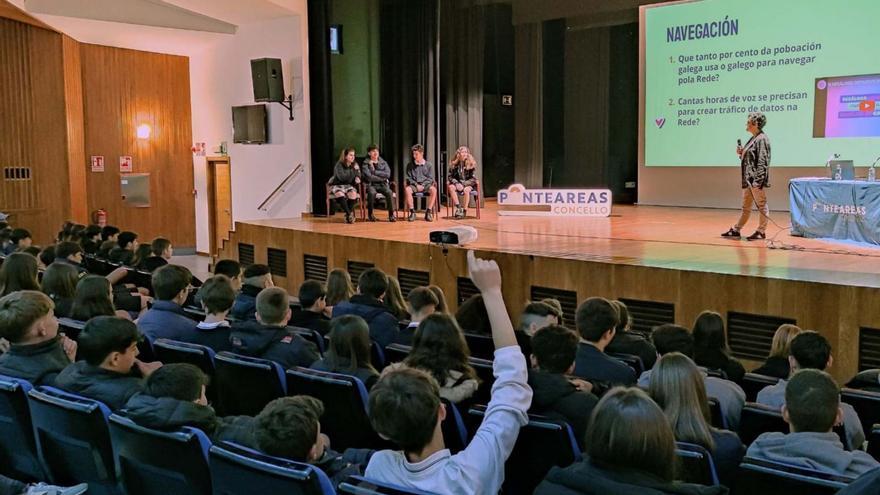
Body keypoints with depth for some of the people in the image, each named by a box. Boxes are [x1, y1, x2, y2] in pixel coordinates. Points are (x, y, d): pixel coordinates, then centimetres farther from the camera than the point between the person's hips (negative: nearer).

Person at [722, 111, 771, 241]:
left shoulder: (762, 139, -13)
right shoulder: (753, 139, 16)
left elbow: (762, 161, -19)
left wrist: (757, 180, -23)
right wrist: (741, 153, 7)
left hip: (757, 180, -10)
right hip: (748, 179, 10)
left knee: (761, 206, 0)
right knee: (746, 207, 16)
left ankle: (761, 231, 6)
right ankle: (736, 230, 22)